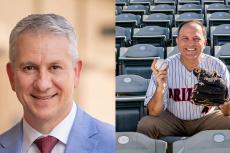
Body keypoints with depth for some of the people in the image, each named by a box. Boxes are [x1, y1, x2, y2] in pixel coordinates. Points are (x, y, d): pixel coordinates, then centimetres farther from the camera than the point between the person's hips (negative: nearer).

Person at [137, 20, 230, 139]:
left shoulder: (217, 67, -14)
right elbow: (154, 113, -17)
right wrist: (160, 87, -35)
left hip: (206, 119, 1)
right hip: (172, 119, 0)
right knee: (145, 125, -26)